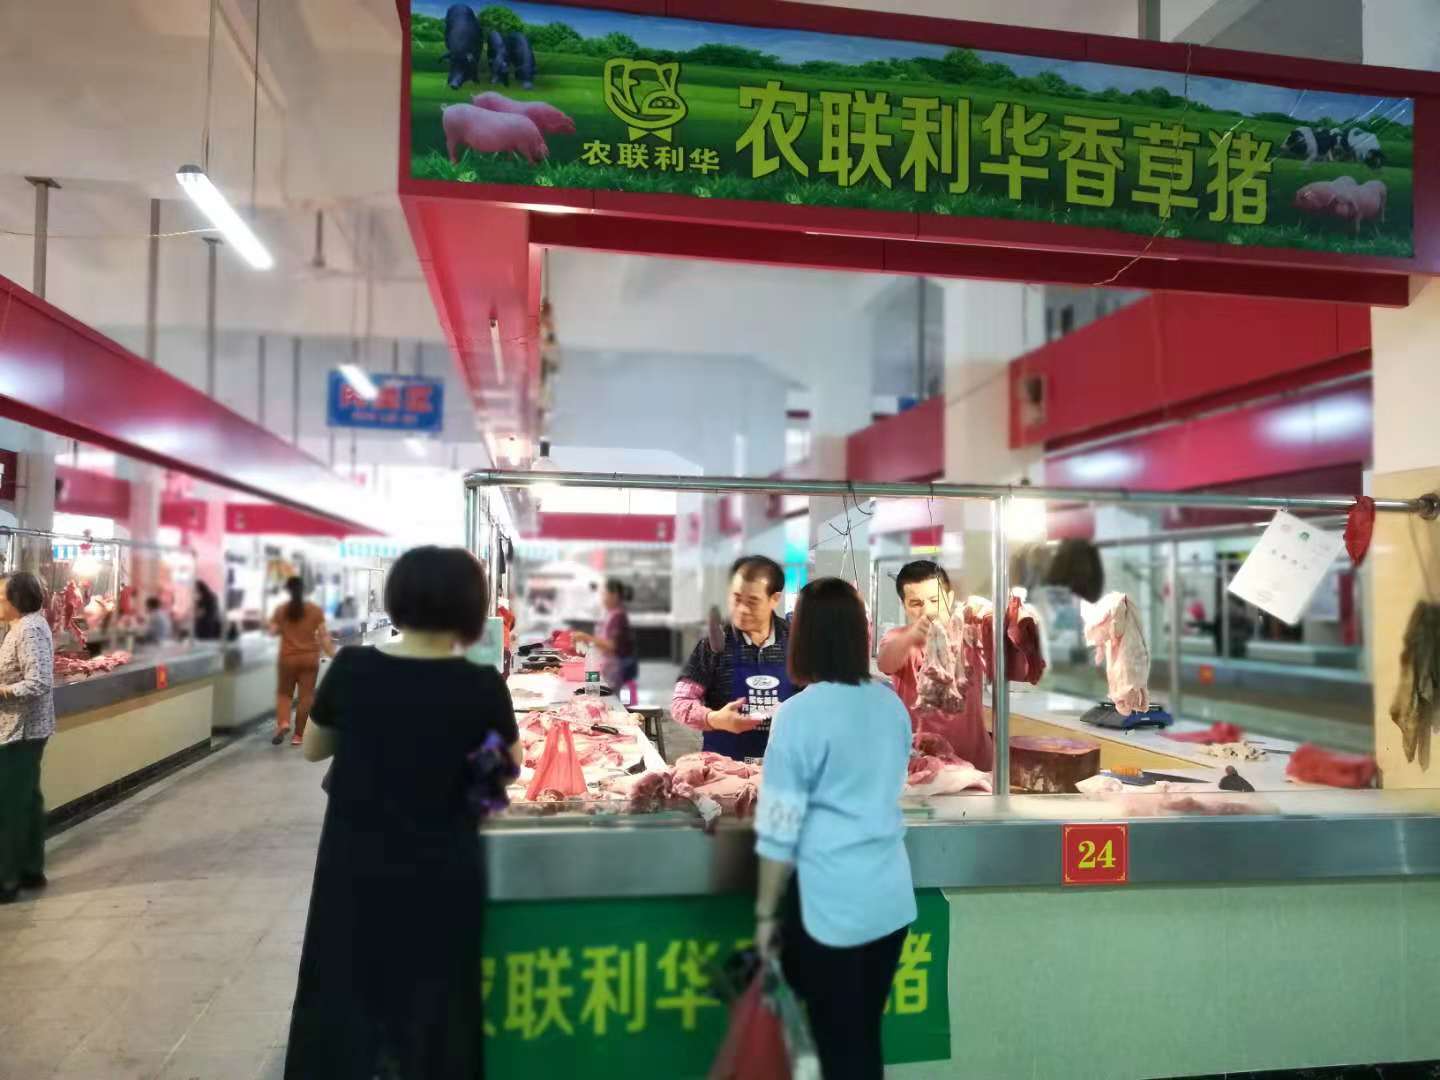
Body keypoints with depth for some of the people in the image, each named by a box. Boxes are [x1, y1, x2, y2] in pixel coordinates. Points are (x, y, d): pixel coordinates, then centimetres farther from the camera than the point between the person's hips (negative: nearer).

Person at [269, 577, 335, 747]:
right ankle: (298, 735, 8)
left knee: (284, 692, 16)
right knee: (306, 696, 5)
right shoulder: (315, 610, -3)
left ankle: (283, 723, -9)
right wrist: (332, 653, 3)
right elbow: (323, 634, -5)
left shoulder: (280, 610, -2)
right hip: (310, 657, 0)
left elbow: (273, 632, 0)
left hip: (288, 658, 0)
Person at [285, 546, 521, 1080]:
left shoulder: (351, 667, -8)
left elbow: (312, 748, 9)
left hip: (352, 870, 2)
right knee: (430, 1016, 15)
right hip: (438, 877, -1)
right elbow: (512, 762, 5)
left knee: (340, 1007, 18)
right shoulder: (482, 686, -13)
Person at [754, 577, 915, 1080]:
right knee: (867, 1035, 18)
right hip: (892, 896, 6)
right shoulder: (892, 704, 4)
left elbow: (780, 830, -13)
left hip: (830, 903, -6)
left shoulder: (799, 713, -15)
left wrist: (766, 912, -2)